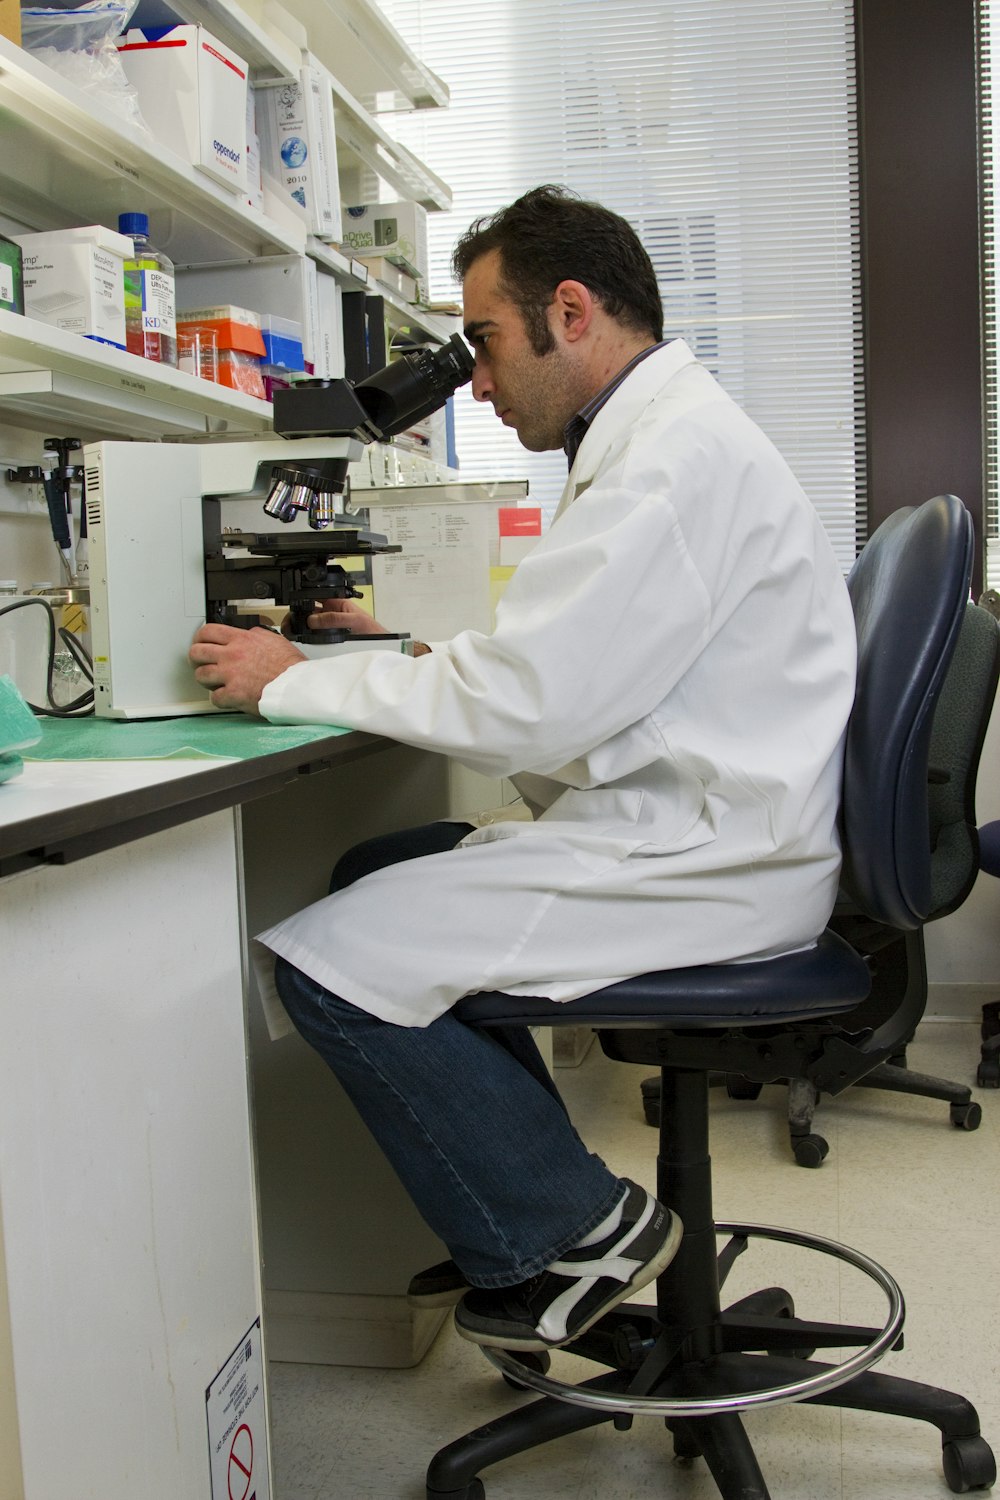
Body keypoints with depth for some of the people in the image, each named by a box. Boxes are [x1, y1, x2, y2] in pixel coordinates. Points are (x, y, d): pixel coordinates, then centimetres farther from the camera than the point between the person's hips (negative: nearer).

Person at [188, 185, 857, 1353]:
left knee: (326, 959, -13)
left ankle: (579, 1230, 4)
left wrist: (292, 683, -10)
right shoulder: (657, 437, 16)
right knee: (374, 873, 16)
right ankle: (521, 1214, 21)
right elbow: (567, 675, 21)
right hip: (681, 827, 11)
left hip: (705, 862, -11)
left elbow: (521, 708, -22)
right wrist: (398, 653, 10)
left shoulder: (679, 453, -18)